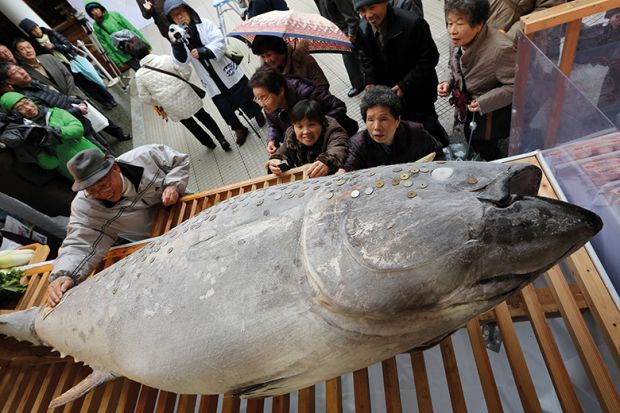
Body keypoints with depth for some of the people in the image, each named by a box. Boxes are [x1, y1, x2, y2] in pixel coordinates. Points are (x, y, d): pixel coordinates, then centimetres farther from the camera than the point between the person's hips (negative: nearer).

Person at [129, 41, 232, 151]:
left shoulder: (139, 75, -2)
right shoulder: (165, 58, -6)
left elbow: (145, 97, 2)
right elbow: (187, 70, -5)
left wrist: (159, 104, 19)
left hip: (171, 106, 0)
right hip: (185, 95, 0)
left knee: (189, 123, 23)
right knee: (204, 117, 16)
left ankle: (208, 142, 32)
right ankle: (222, 140, 9)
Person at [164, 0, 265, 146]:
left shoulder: (205, 24, -4)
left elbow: (220, 43, -14)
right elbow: (182, 60, -10)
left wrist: (203, 51, -30)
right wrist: (176, 44, -28)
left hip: (228, 74, -2)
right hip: (212, 83, 2)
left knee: (245, 100, 10)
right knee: (225, 110, 8)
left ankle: (259, 115, 40)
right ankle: (239, 128, 34)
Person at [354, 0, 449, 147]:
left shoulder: (413, 24, -27)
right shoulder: (363, 29, -10)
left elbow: (430, 58, -20)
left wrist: (405, 86, -24)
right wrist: (370, 82, -10)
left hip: (417, 90, -5)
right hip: (387, 90, 5)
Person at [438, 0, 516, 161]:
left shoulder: (500, 49, -35)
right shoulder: (458, 40, -13)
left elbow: (517, 86, -27)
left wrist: (483, 102, -31)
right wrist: (447, 82, -13)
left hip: (491, 114, -7)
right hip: (467, 107, 7)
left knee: (485, 149, 12)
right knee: (471, 141, 28)